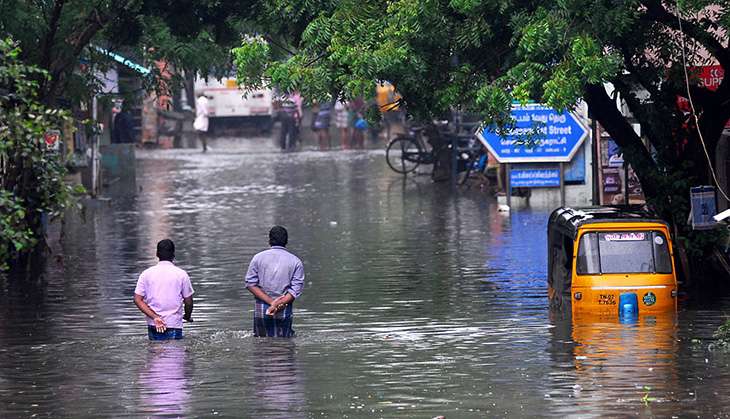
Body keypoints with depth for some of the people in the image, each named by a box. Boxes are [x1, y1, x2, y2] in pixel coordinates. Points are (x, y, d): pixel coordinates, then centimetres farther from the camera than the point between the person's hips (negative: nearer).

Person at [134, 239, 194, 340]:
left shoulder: (146, 274, 4)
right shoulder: (181, 274, -2)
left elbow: (137, 300, -4)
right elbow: (188, 301, 2)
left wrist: (154, 317, -8)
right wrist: (188, 316, 22)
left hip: (153, 327, 3)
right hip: (174, 327, -3)